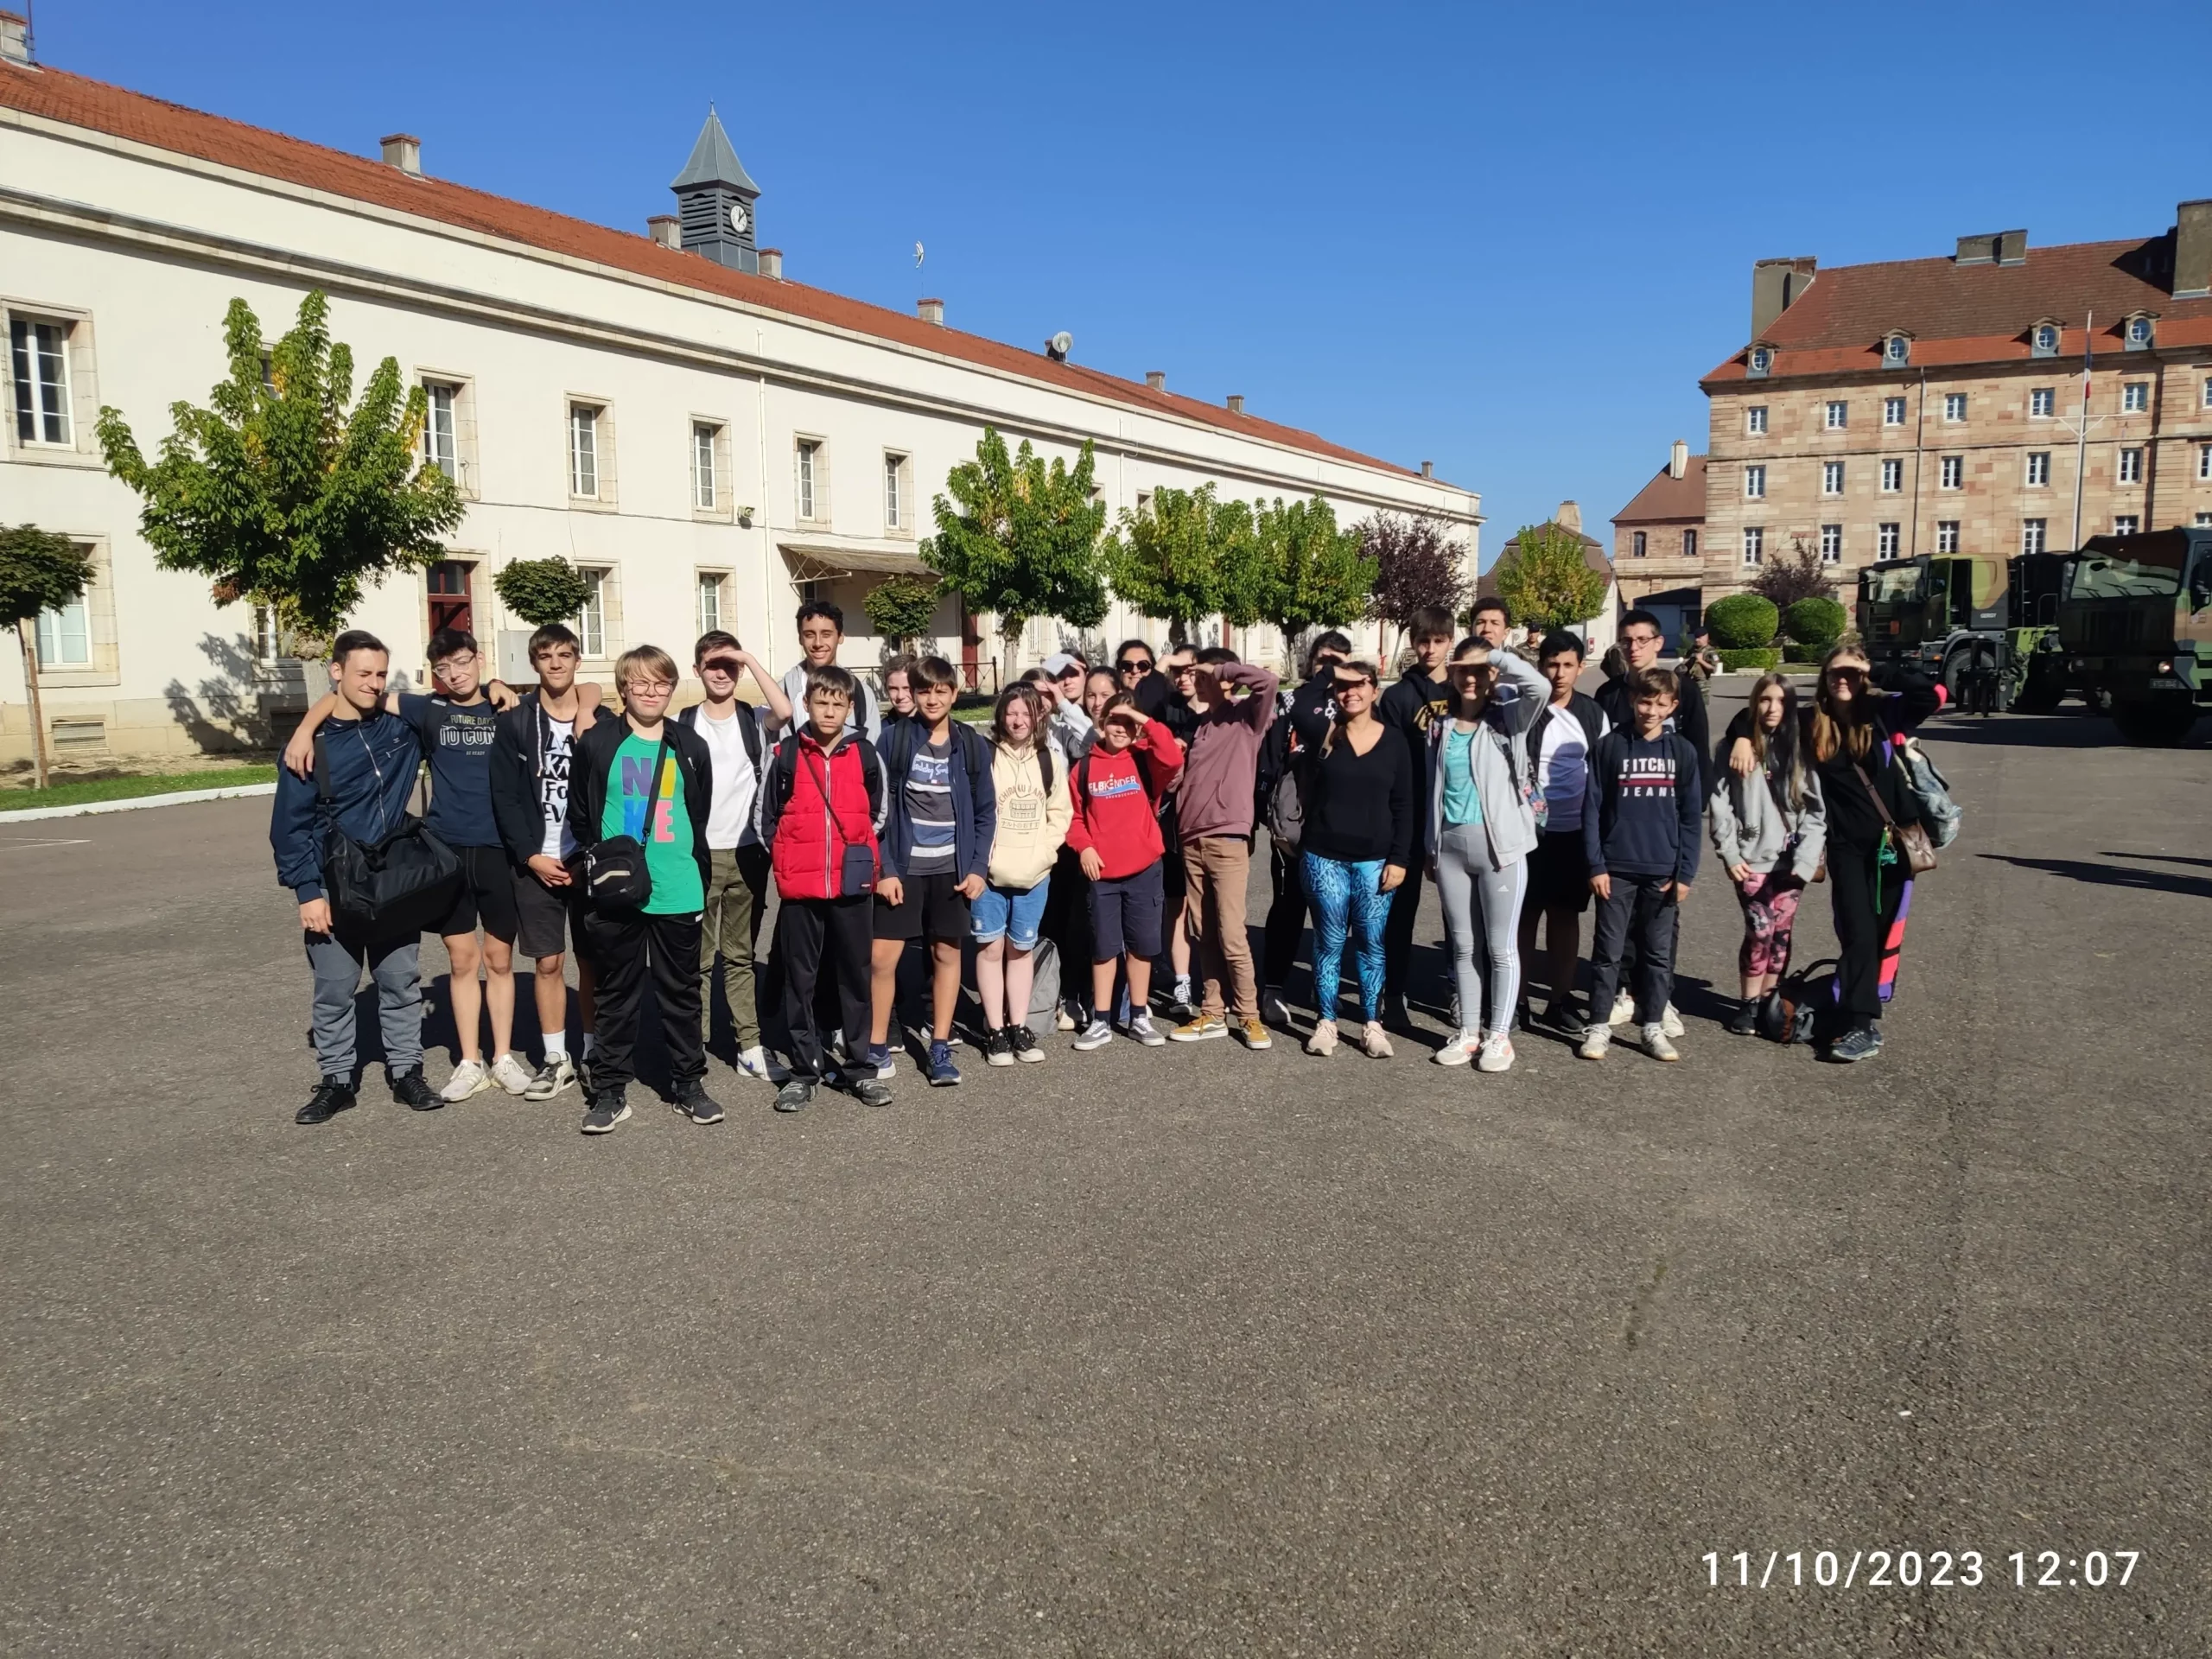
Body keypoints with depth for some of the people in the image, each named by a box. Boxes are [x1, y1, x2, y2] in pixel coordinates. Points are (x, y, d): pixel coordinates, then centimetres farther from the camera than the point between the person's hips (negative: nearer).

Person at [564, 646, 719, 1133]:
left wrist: (699, 881, 11)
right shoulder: (597, 744, 1)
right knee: (616, 993, 7)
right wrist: (596, 862, -3)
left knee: (681, 992, 10)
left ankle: (689, 1083, 21)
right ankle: (610, 1090, 16)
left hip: (677, 894, 1)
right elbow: (579, 815, 6)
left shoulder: (690, 748, 7)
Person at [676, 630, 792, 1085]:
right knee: (698, 957, 3)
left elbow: (785, 712, -19)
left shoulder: (754, 720, 4)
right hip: (698, 853, -1)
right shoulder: (682, 725, 3)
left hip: (747, 851, 1)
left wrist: (750, 659, -16)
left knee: (741, 955, 10)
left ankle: (751, 1048, 12)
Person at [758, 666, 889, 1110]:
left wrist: (858, 858, 8)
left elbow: (878, 815, 13)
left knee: (855, 976, 8)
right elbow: (766, 818, 6)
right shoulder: (786, 755, 0)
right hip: (799, 888, 0)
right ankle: (805, 1069, 16)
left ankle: (862, 1067, 18)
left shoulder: (865, 755, 2)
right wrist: (789, 862, 2)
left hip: (853, 886, 1)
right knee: (800, 978, 6)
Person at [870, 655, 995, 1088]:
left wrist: (978, 867, -3)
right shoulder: (894, 739, -3)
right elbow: (878, 808, -3)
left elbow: (986, 812, 5)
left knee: (947, 955, 7)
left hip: (951, 869, 1)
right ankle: (877, 1048, 12)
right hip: (903, 867, -1)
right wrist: (884, 869, -9)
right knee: (882, 957, -3)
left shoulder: (972, 744, 1)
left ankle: (940, 1049, 19)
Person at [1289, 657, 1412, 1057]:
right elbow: (1299, 710, -23)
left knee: (1371, 944, 6)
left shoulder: (1393, 740, 2)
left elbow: (1403, 806, 2)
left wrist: (1399, 858, -4)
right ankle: (1326, 1022, 17)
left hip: (1375, 860, 0)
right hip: (1324, 857, 0)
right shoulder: (1324, 733, 0)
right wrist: (1328, 674, -13)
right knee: (1329, 942, 7)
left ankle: (1372, 1024, 17)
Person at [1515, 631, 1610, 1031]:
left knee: (1566, 915, 9)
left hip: (1575, 831, 3)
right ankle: (1517, 999, 11)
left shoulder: (1593, 714, 6)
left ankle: (1559, 1000, 18)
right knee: (1524, 915, 2)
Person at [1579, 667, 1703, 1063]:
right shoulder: (1609, 746, -1)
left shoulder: (1682, 751, 4)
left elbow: (1691, 816, 4)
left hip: (1663, 871, 2)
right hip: (1616, 868, -2)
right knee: (1608, 950, 4)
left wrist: (1685, 872, -2)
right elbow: (1592, 809, -2)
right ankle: (1598, 1025, 13)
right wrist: (1596, 865, -8)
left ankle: (1652, 1026, 19)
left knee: (1659, 952, 9)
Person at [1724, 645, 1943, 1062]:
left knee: (1885, 929, 9)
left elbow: (1933, 696, -20)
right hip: (1845, 844, 0)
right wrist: (1742, 738, -5)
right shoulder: (1812, 724, 2)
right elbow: (1755, 713, 14)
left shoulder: (1883, 713, -3)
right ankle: (1862, 1026, -5)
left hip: (1893, 838, 0)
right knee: (1858, 932, -6)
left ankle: (1867, 1008, 24)